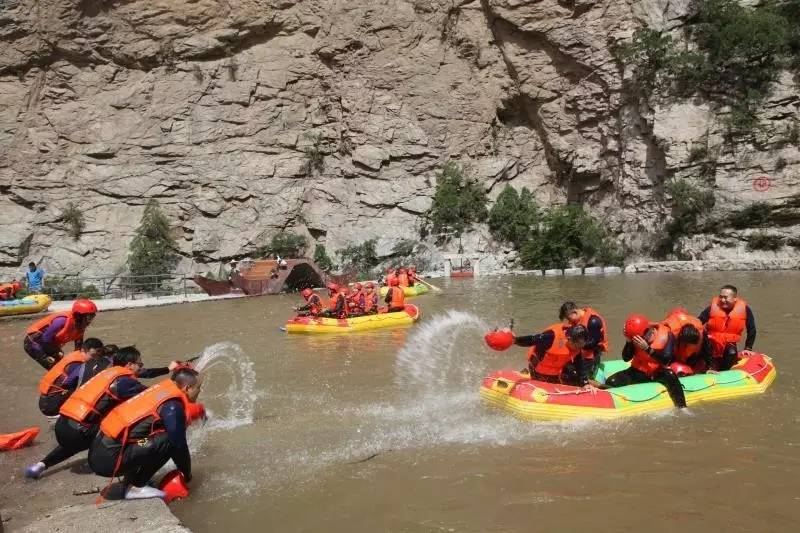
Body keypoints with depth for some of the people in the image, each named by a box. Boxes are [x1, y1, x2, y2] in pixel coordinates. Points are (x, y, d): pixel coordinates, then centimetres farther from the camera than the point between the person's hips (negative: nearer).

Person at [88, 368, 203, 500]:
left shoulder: (161, 391, 13)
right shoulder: (173, 406, -14)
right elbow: (179, 443, -13)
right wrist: (187, 474, 4)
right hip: (108, 459, -9)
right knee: (168, 441, -16)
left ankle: (130, 480, 17)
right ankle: (135, 487, -4)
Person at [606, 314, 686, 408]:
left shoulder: (666, 335, -16)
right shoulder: (636, 337, -10)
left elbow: (666, 360, -28)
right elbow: (626, 358, -12)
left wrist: (647, 348, -37)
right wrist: (629, 342, -26)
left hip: (659, 372, -2)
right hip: (639, 371, 2)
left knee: (671, 376, -37)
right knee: (611, 382, -20)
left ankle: (682, 408, -31)